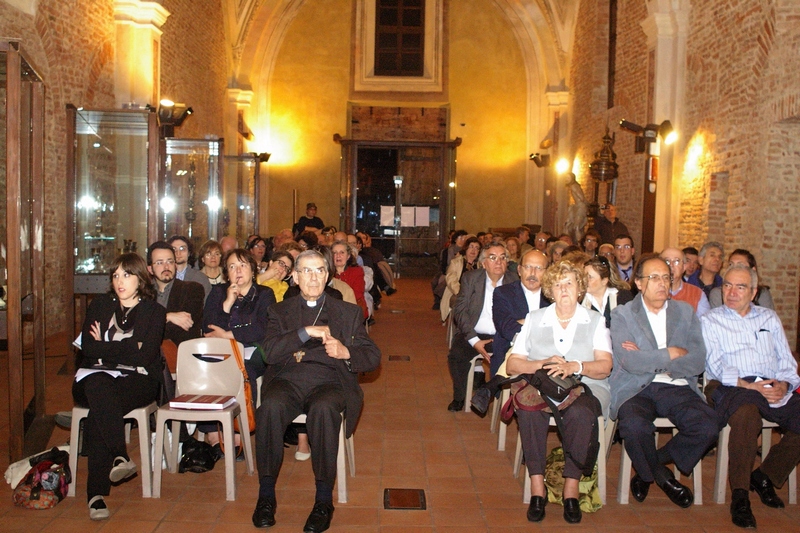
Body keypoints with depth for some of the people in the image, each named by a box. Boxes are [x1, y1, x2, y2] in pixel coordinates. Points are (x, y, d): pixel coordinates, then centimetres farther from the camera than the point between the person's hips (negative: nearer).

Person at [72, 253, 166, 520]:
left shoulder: (154, 311, 8)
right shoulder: (100, 305, 16)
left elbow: (146, 356, -5)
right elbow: (88, 348, 1)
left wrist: (106, 348, -2)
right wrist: (129, 347, -6)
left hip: (137, 380, -2)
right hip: (96, 376, 2)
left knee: (99, 412, -33)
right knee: (98, 387, -36)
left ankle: (97, 493, -34)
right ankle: (120, 457, -46)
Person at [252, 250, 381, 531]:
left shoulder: (348, 312, 19)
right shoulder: (280, 311, 19)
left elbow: (373, 357, 9)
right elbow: (269, 353, 1)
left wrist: (346, 352, -12)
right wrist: (305, 332, -11)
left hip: (328, 382, -1)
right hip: (287, 381, 1)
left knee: (324, 408, -35)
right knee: (270, 407, -33)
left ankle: (324, 499, -26)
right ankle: (266, 494, -20)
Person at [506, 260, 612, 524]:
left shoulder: (595, 320, 13)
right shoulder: (534, 319, 16)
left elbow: (605, 366, -1)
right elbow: (513, 364, 7)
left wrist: (574, 367, -21)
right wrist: (543, 364, -12)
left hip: (585, 387, -1)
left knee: (579, 412, -36)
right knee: (528, 408, -34)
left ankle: (571, 488, -24)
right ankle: (537, 487, -27)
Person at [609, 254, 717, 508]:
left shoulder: (685, 312, 13)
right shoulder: (622, 315, 5)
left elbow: (698, 362, -1)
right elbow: (631, 362, -12)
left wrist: (648, 359, -9)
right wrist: (671, 353, -5)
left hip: (677, 388, 3)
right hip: (635, 389, -3)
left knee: (707, 425, -26)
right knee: (634, 426, -34)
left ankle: (650, 466, 1)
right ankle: (662, 476, 2)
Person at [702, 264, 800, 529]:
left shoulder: (769, 318, 22)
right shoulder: (710, 320, 10)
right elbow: (715, 366, -2)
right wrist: (749, 386, -15)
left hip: (774, 388, 5)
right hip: (731, 388, -4)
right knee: (746, 413, -37)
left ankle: (765, 476, -1)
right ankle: (739, 495, -26)